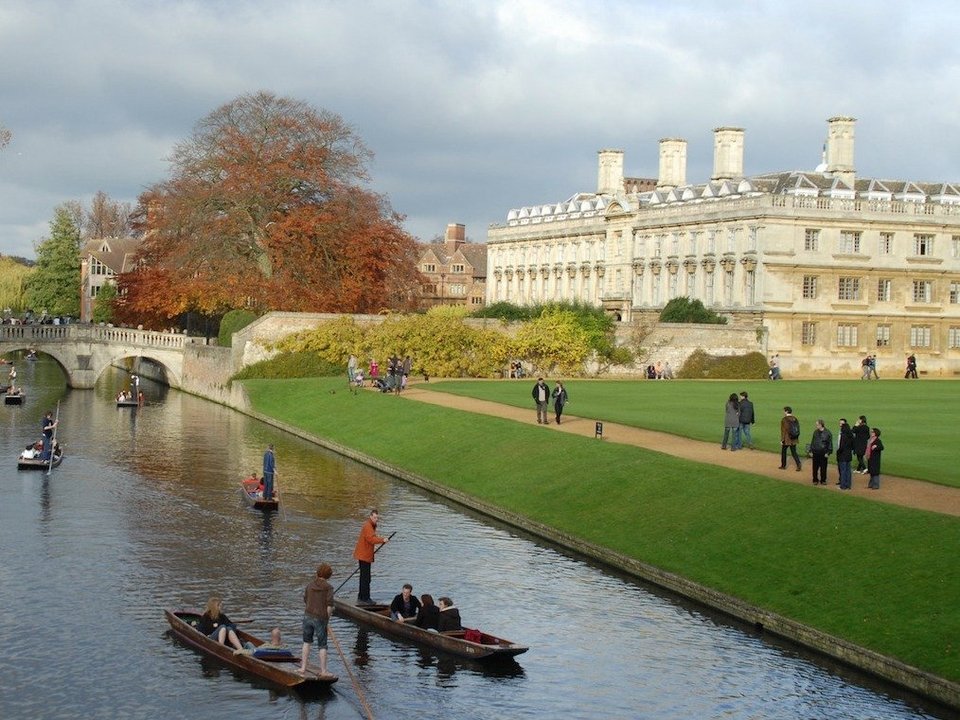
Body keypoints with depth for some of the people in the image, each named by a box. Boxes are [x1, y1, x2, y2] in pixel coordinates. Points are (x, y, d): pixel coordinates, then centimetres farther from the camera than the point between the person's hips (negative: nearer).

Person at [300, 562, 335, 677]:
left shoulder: (309, 586, 5)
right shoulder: (328, 587, -9)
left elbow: (305, 601, 12)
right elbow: (330, 604, -14)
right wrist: (327, 618, 0)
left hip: (307, 616, 4)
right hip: (320, 619, -4)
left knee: (307, 642, 18)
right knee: (322, 645, 7)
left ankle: (303, 668, 18)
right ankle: (323, 671, 11)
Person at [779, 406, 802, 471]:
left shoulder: (784, 419, -15)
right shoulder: (795, 419, 3)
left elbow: (783, 430, -15)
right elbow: (798, 428, 9)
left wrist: (782, 440, -10)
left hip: (787, 439, -5)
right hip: (794, 440, 5)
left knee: (783, 451, 14)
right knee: (794, 452, 11)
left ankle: (783, 466, 23)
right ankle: (799, 465, -5)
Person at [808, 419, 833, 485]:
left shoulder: (827, 433, -6)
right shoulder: (815, 432, 5)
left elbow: (830, 443, -3)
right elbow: (812, 442, 12)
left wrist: (828, 452, -8)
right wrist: (811, 451, 7)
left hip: (823, 453, -3)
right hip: (815, 452, 3)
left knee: (823, 467, 5)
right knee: (815, 467, 5)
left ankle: (823, 480, 18)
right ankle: (815, 480, 17)